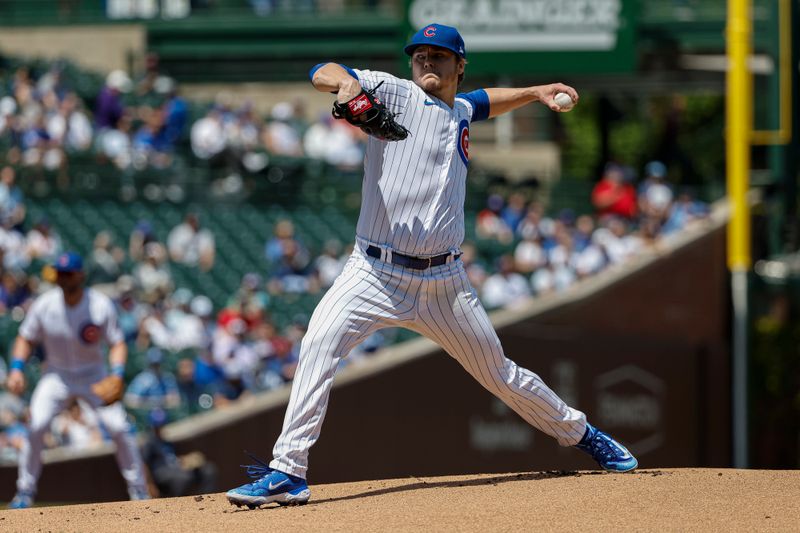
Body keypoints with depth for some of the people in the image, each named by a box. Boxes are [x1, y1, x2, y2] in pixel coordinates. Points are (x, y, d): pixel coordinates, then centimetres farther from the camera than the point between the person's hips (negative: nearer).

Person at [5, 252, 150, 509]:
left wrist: (117, 373, -26)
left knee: (119, 427, -13)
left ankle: (138, 490, 4)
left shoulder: (101, 306, -17)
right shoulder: (44, 305, -13)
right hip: (57, 376, 0)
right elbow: (26, 339, 0)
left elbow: (117, 343, -9)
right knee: (36, 425, -20)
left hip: (93, 375, 0)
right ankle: (25, 491, -7)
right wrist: (16, 369, -15)